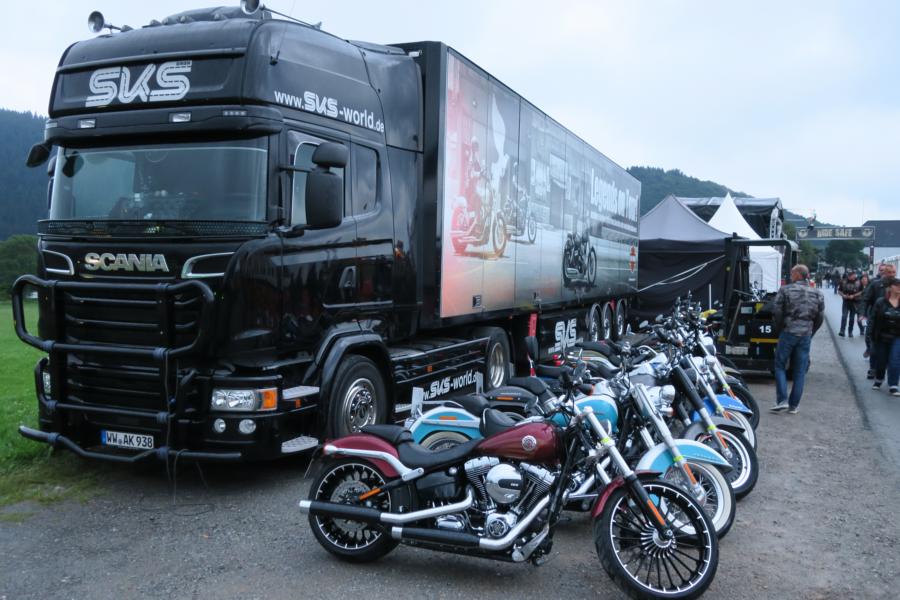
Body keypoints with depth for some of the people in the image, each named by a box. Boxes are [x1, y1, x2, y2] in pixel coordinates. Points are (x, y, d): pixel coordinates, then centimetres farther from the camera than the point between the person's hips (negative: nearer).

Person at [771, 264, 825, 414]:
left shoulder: (785, 290, -5)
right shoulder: (818, 294, 6)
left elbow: (777, 312, -7)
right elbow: (820, 317, 8)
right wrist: (811, 333, 17)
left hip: (788, 333, -3)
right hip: (806, 336, 3)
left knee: (780, 366, 9)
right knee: (800, 371, 8)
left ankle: (782, 400, -2)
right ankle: (794, 405, 12)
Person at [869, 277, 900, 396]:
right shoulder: (880, 302, -5)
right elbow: (874, 320, -4)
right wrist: (873, 337, -6)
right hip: (882, 337, 0)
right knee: (881, 360, 12)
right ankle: (878, 380, 35)